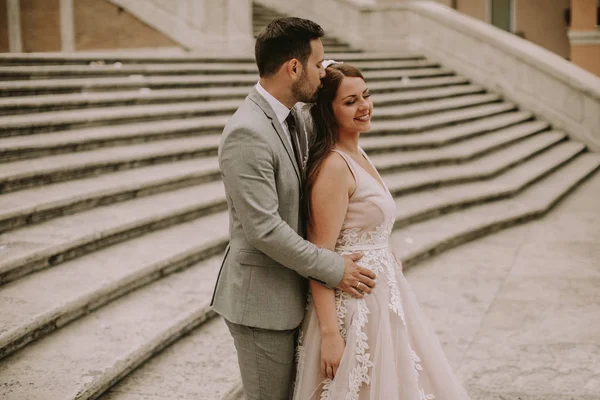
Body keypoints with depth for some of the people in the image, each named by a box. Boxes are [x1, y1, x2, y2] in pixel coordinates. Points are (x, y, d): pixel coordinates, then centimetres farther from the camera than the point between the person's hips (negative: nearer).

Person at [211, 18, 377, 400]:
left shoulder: (292, 119, 6)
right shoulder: (248, 133, -24)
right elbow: (263, 229, -26)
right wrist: (333, 268, -18)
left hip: (290, 288, 9)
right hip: (261, 297, -9)